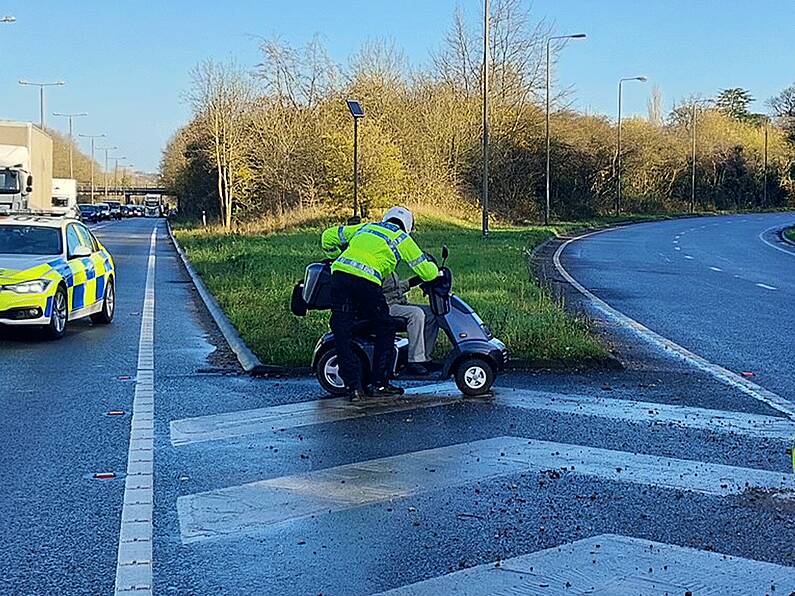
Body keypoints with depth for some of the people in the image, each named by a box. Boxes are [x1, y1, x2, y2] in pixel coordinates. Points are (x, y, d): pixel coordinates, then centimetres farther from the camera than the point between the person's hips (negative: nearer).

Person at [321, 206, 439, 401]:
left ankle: (353, 386, 4)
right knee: (385, 330, 14)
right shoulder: (402, 239, 18)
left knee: (342, 334, 7)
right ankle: (379, 384, 14)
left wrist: (336, 258, 46)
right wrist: (435, 270, 41)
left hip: (339, 274, 4)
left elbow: (329, 236, 31)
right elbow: (427, 272, 18)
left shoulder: (365, 228, 30)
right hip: (366, 282, -4)